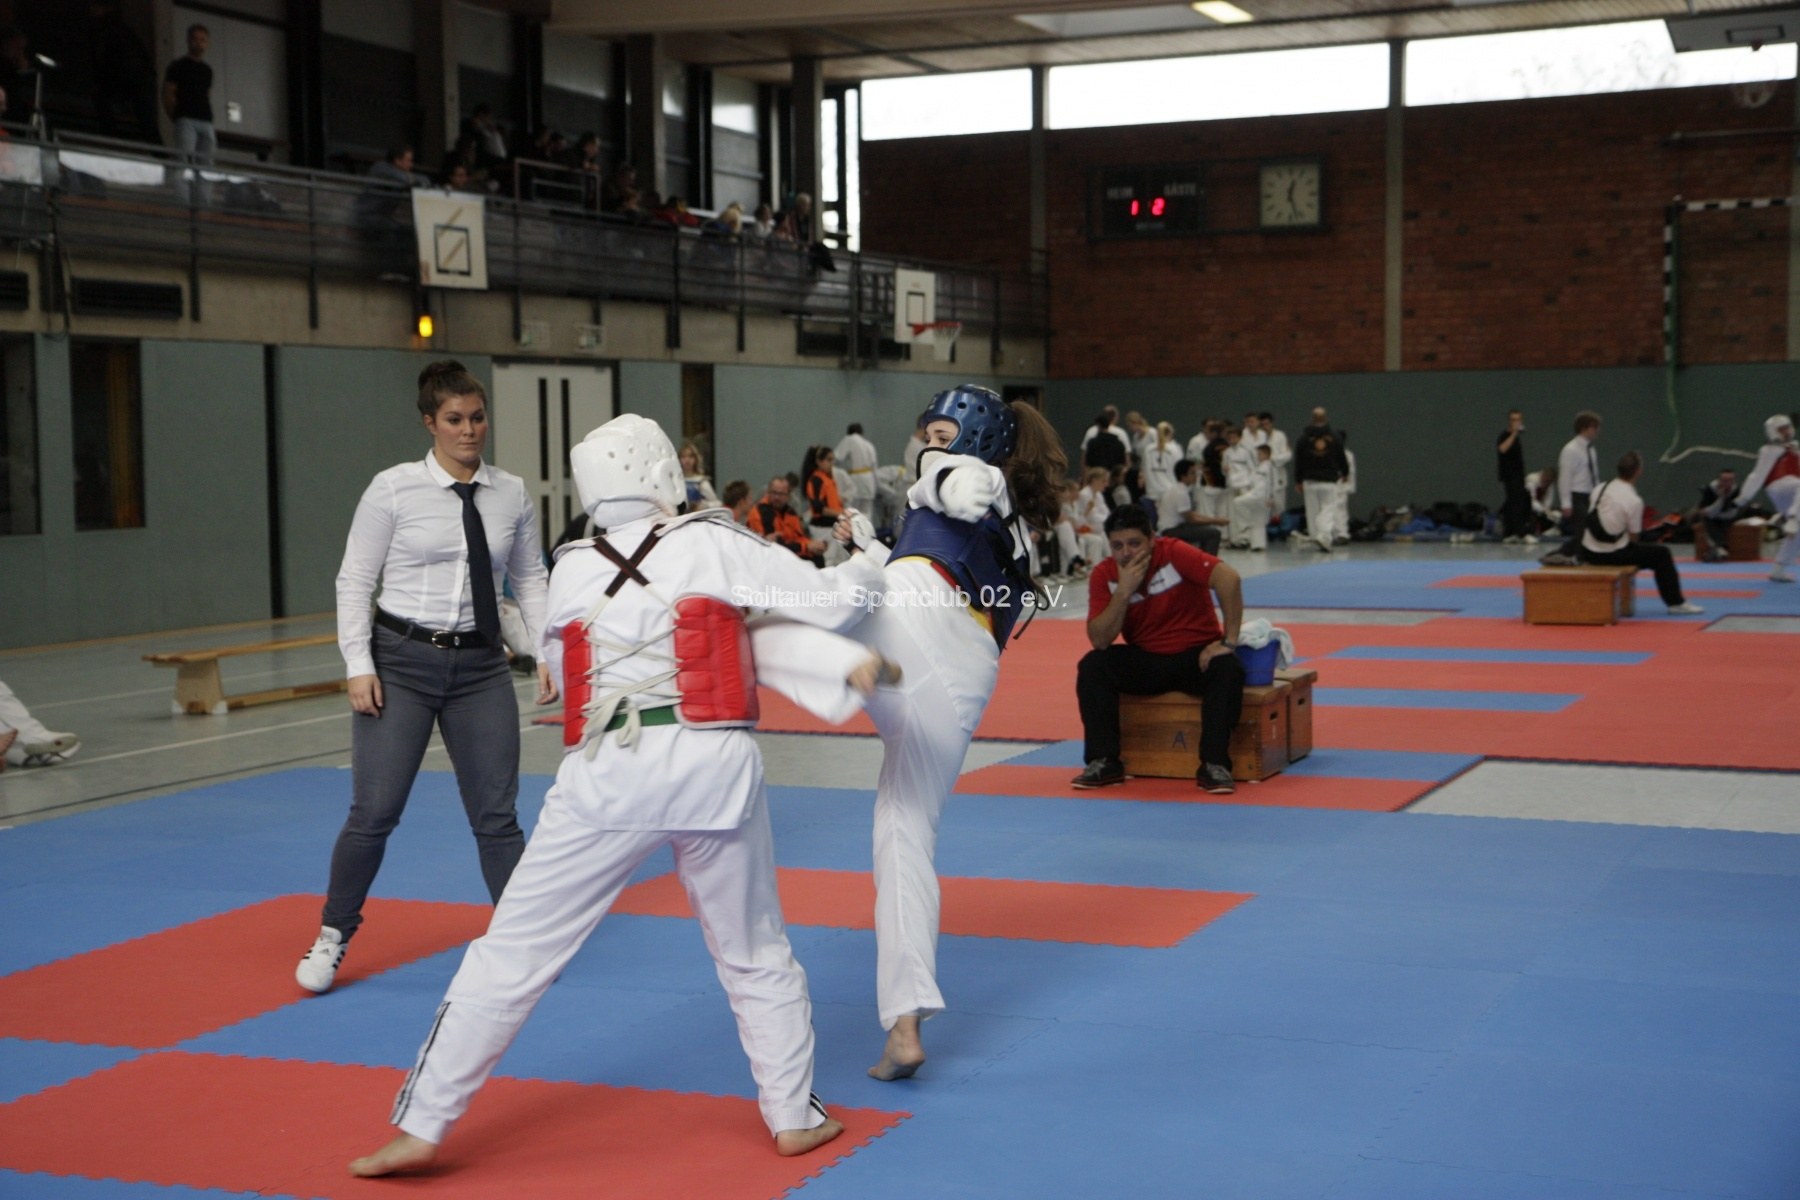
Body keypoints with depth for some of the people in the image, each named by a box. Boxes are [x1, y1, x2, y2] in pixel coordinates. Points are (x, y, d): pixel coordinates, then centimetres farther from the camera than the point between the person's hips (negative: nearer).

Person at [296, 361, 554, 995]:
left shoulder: (512, 493, 2)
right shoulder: (393, 489, -7)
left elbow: (530, 578, 9)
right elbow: (354, 580, -4)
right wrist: (359, 666, -10)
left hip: (480, 667, 2)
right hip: (402, 661, -2)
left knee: (495, 813, 6)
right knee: (373, 813, -1)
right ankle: (333, 937, 21)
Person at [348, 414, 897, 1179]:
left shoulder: (573, 573, 10)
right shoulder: (714, 545, 4)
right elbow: (825, 603, 7)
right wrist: (865, 570, 29)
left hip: (609, 775, 0)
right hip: (713, 768, 0)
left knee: (513, 952, 5)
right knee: (756, 957, 19)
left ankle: (424, 1125, 7)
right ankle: (794, 1117, 27)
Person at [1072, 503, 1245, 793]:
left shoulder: (1174, 553, -18)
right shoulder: (1104, 575, -7)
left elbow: (1229, 579, -31)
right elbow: (1099, 640, -15)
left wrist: (1227, 642, -29)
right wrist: (1124, 590, -24)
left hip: (1197, 656, -3)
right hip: (1145, 661, 3)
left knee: (1228, 669, -34)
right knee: (1092, 666, -20)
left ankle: (1214, 765, -27)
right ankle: (1104, 762, -15)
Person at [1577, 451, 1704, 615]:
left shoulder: (1601, 488, 2)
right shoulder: (1634, 500, -14)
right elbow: (1633, 537, -5)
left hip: (1588, 553, 6)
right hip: (1612, 555, -6)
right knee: (1662, 555, 10)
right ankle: (1675, 602, 17)